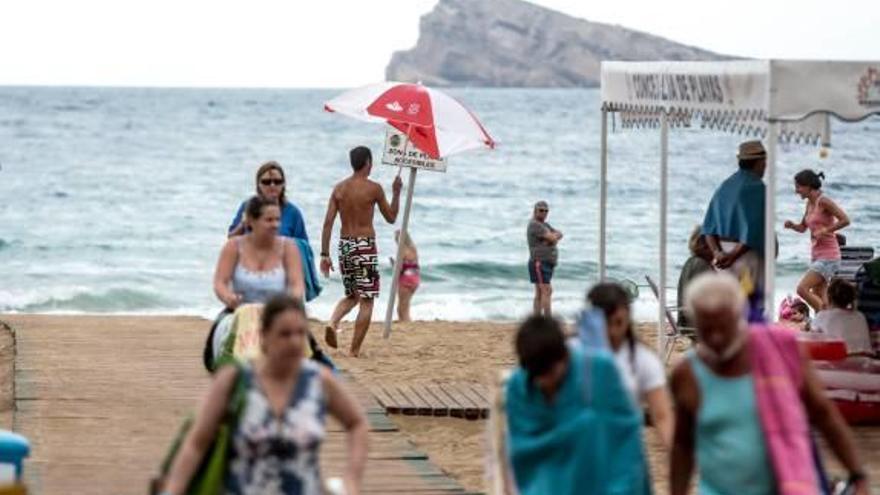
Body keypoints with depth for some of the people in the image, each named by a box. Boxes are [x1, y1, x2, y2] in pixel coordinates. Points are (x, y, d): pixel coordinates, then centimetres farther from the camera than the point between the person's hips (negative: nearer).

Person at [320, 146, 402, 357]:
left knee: (352, 295, 22)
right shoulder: (374, 189, -7)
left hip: (344, 245, 5)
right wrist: (396, 193, 15)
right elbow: (391, 218, 4)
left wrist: (325, 254, 5)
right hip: (365, 245, -5)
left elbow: (328, 223, 2)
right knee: (366, 300, 2)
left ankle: (333, 323, -6)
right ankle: (354, 350, -2)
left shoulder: (339, 188, 6)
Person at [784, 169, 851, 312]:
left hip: (828, 257, -9)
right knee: (818, 298, 9)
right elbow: (802, 228, 24)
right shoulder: (810, 204, 12)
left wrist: (824, 231, -20)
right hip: (816, 256, 9)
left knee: (802, 289, -18)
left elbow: (845, 220, -20)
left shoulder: (823, 202, -13)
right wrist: (792, 225, 3)